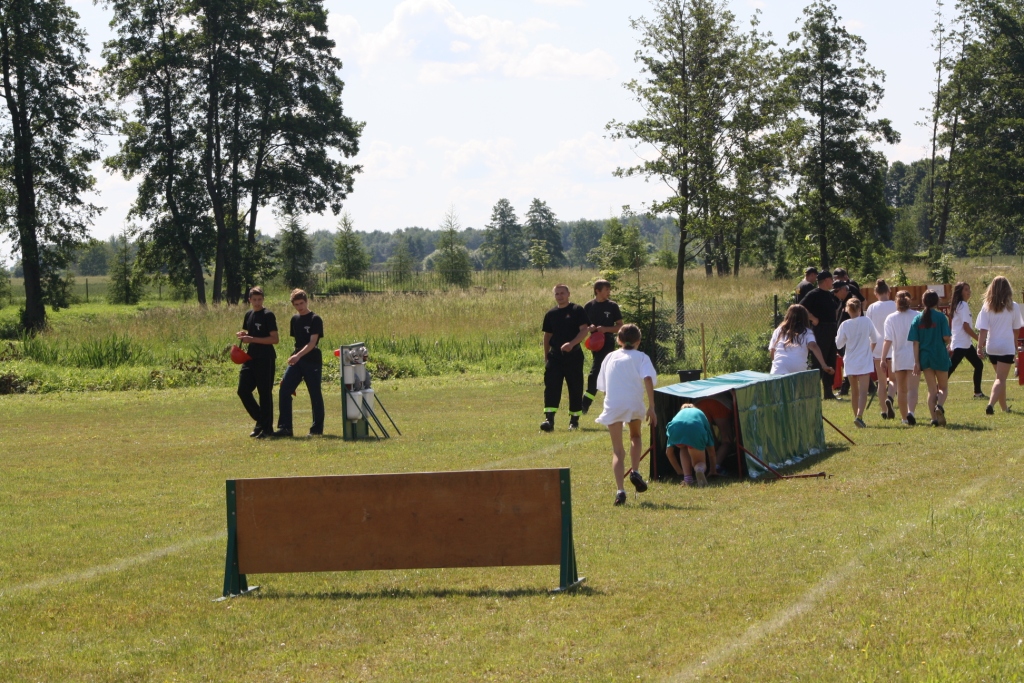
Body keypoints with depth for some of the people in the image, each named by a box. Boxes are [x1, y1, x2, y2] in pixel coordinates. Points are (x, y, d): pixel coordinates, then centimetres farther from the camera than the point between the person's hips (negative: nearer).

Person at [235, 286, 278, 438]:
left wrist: (252, 339, -19)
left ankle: (267, 428, 5)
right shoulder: (248, 314, 12)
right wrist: (242, 335, 2)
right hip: (251, 357, 7)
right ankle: (260, 421, 18)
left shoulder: (268, 315, -9)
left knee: (265, 393, -3)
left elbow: (274, 339, -15)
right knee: (243, 390, 4)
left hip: (266, 359, -7)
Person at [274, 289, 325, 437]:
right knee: (284, 391, -6)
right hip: (296, 361, 6)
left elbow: (312, 343, -18)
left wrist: (298, 355, -30)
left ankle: (317, 428, 10)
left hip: (312, 362, -6)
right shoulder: (295, 319, 12)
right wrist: (294, 356, 18)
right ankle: (285, 427, -4)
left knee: (315, 394, 1)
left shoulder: (315, 320, -8)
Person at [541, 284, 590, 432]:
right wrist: (546, 356, 16)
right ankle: (549, 419, -18)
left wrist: (572, 344, -24)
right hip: (555, 355, 3)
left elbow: (584, 330, -10)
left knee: (575, 388, 4)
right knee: (551, 386, -11)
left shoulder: (577, 310, -1)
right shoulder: (551, 314, 12)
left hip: (573, 355, -3)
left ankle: (574, 420, 15)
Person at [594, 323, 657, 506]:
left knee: (617, 451, 4)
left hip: (612, 405, 1)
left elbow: (602, 386, 18)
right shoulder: (641, 357, 11)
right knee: (635, 436, 29)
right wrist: (651, 407, -9)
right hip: (634, 404, -1)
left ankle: (620, 489, -11)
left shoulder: (610, 357, 21)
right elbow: (648, 379, -7)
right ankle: (635, 472, 10)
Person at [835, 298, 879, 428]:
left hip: (850, 362, 2)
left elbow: (839, 344, -2)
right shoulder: (866, 322, -6)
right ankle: (859, 416, -25)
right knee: (863, 390, -8)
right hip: (864, 361, -2)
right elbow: (875, 340, 7)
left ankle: (856, 416, 22)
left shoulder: (844, 325, -7)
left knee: (854, 391, 15)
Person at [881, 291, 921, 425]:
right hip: (914, 358, -1)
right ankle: (910, 412, -29)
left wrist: (883, 359, -8)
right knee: (912, 388, -6)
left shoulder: (891, 319, -4)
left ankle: (905, 417, 23)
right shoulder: (917, 316, -4)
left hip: (898, 358, 1)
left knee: (901, 390, 15)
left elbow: (888, 340, -9)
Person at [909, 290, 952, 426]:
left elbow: (915, 342, -2)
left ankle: (934, 418, 3)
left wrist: (916, 362, -1)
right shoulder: (940, 317, -7)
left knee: (932, 389, 11)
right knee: (943, 388, 12)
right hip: (940, 356, -2)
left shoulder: (917, 319, 1)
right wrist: (947, 345, 12)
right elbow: (946, 337, -12)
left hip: (925, 357, 2)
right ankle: (939, 406, -18)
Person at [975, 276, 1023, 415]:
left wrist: (980, 347, -8)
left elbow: (983, 330, -9)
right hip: (1007, 347, -3)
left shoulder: (987, 307, -3)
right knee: (1001, 378, -5)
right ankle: (991, 404, -26)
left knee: (1000, 377, 20)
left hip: (991, 347, 3)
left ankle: (1004, 407, 28)